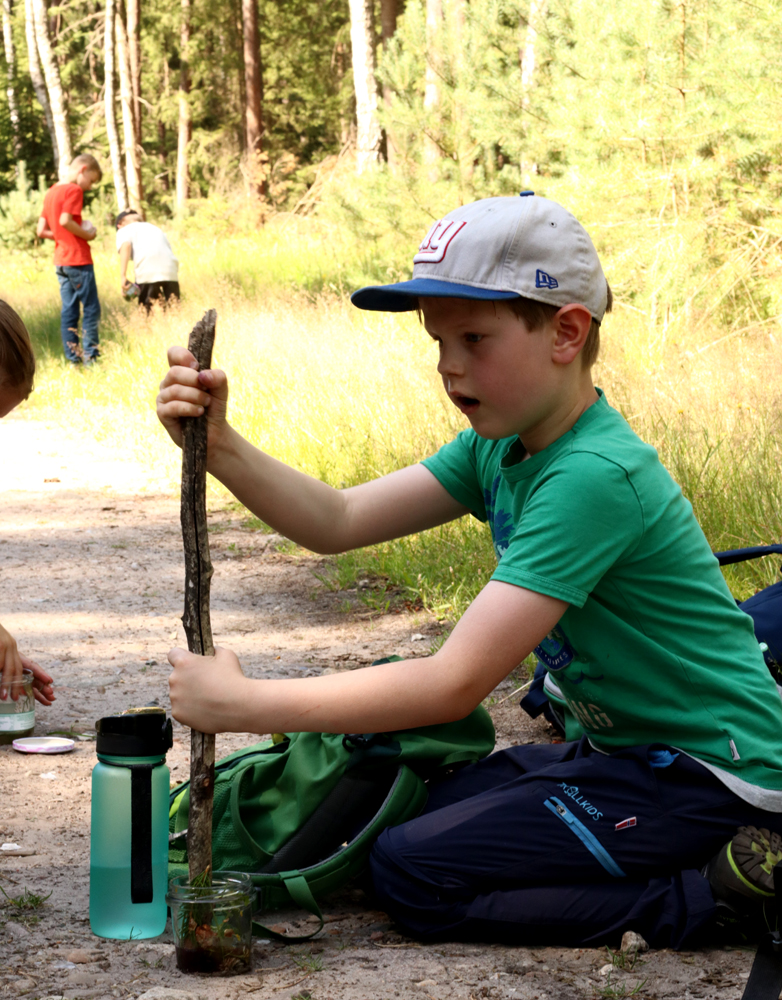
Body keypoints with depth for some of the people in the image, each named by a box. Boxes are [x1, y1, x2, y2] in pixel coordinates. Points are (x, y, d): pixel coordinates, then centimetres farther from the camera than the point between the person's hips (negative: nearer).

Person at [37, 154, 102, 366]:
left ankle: (73, 358, 7)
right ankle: (91, 356, -5)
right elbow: (65, 220, -23)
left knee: (69, 310, 8)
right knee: (91, 309, -3)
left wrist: (62, 236, 11)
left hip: (60, 260, 8)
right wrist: (87, 234, -11)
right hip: (78, 259, -8)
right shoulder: (74, 190, -10)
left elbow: (41, 231, 13)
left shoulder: (50, 192, 15)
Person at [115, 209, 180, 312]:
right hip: (171, 271, 4)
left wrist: (123, 276, -9)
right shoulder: (155, 228, 35)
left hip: (147, 273, -4)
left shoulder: (124, 230, 19)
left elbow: (126, 245, -3)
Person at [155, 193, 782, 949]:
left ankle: (713, 895, -9)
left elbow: (457, 682, -30)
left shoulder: (594, 477, -26)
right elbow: (338, 522, -1)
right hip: (629, 747, 10)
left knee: (410, 871, -13)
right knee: (397, 807, 15)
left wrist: (242, 703, -28)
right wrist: (219, 448, -18)